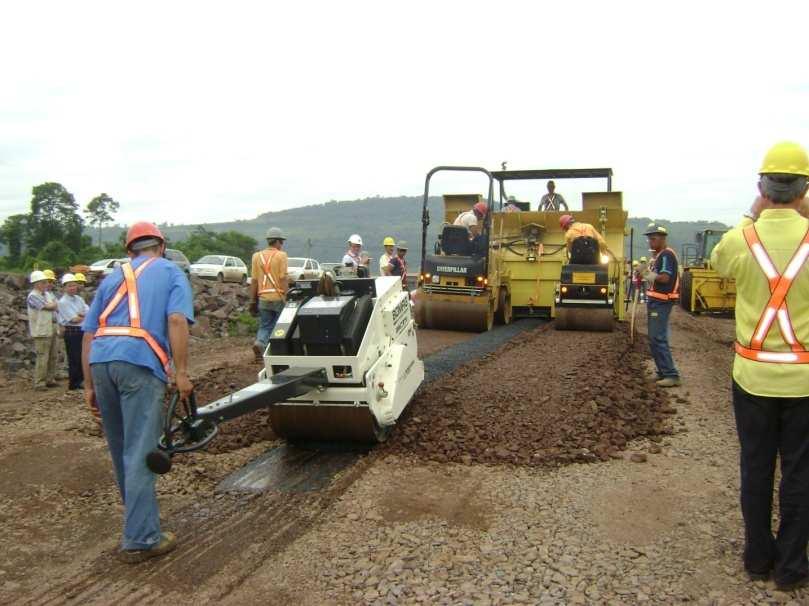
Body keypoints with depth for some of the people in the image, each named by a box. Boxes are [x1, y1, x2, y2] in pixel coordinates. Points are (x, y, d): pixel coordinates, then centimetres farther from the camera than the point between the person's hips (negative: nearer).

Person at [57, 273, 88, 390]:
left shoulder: (79, 299, 13)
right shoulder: (63, 302, -8)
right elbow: (74, 319, -14)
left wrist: (80, 315, -13)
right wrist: (85, 317, 0)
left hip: (82, 331, 7)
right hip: (71, 332, -7)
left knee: (83, 357, 11)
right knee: (74, 358, -1)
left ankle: (80, 380, 21)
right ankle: (73, 383, 8)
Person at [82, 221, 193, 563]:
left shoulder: (113, 278, 26)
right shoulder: (171, 273, 13)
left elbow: (88, 334, 20)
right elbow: (177, 321, -5)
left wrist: (89, 385, 22)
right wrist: (181, 372, -6)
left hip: (100, 360, 5)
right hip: (140, 361, -5)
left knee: (121, 449, 19)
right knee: (140, 453, -3)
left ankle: (137, 517, 36)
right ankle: (140, 540, 1)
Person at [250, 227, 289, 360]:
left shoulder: (257, 256, 7)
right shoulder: (281, 255, -6)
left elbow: (254, 280, 6)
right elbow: (283, 279, -11)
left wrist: (252, 301, 11)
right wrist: (286, 297, -7)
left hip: (263, 298, 4)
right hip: (278, 297, -4)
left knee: (265, 326, 12)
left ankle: (259, 343, -13)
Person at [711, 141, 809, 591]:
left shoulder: (742, 239, -9)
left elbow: (718, 262, 14)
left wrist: (753, 214, 12)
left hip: (754, 374, 1)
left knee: (756, 468, 14)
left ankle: (758, 557, 27)